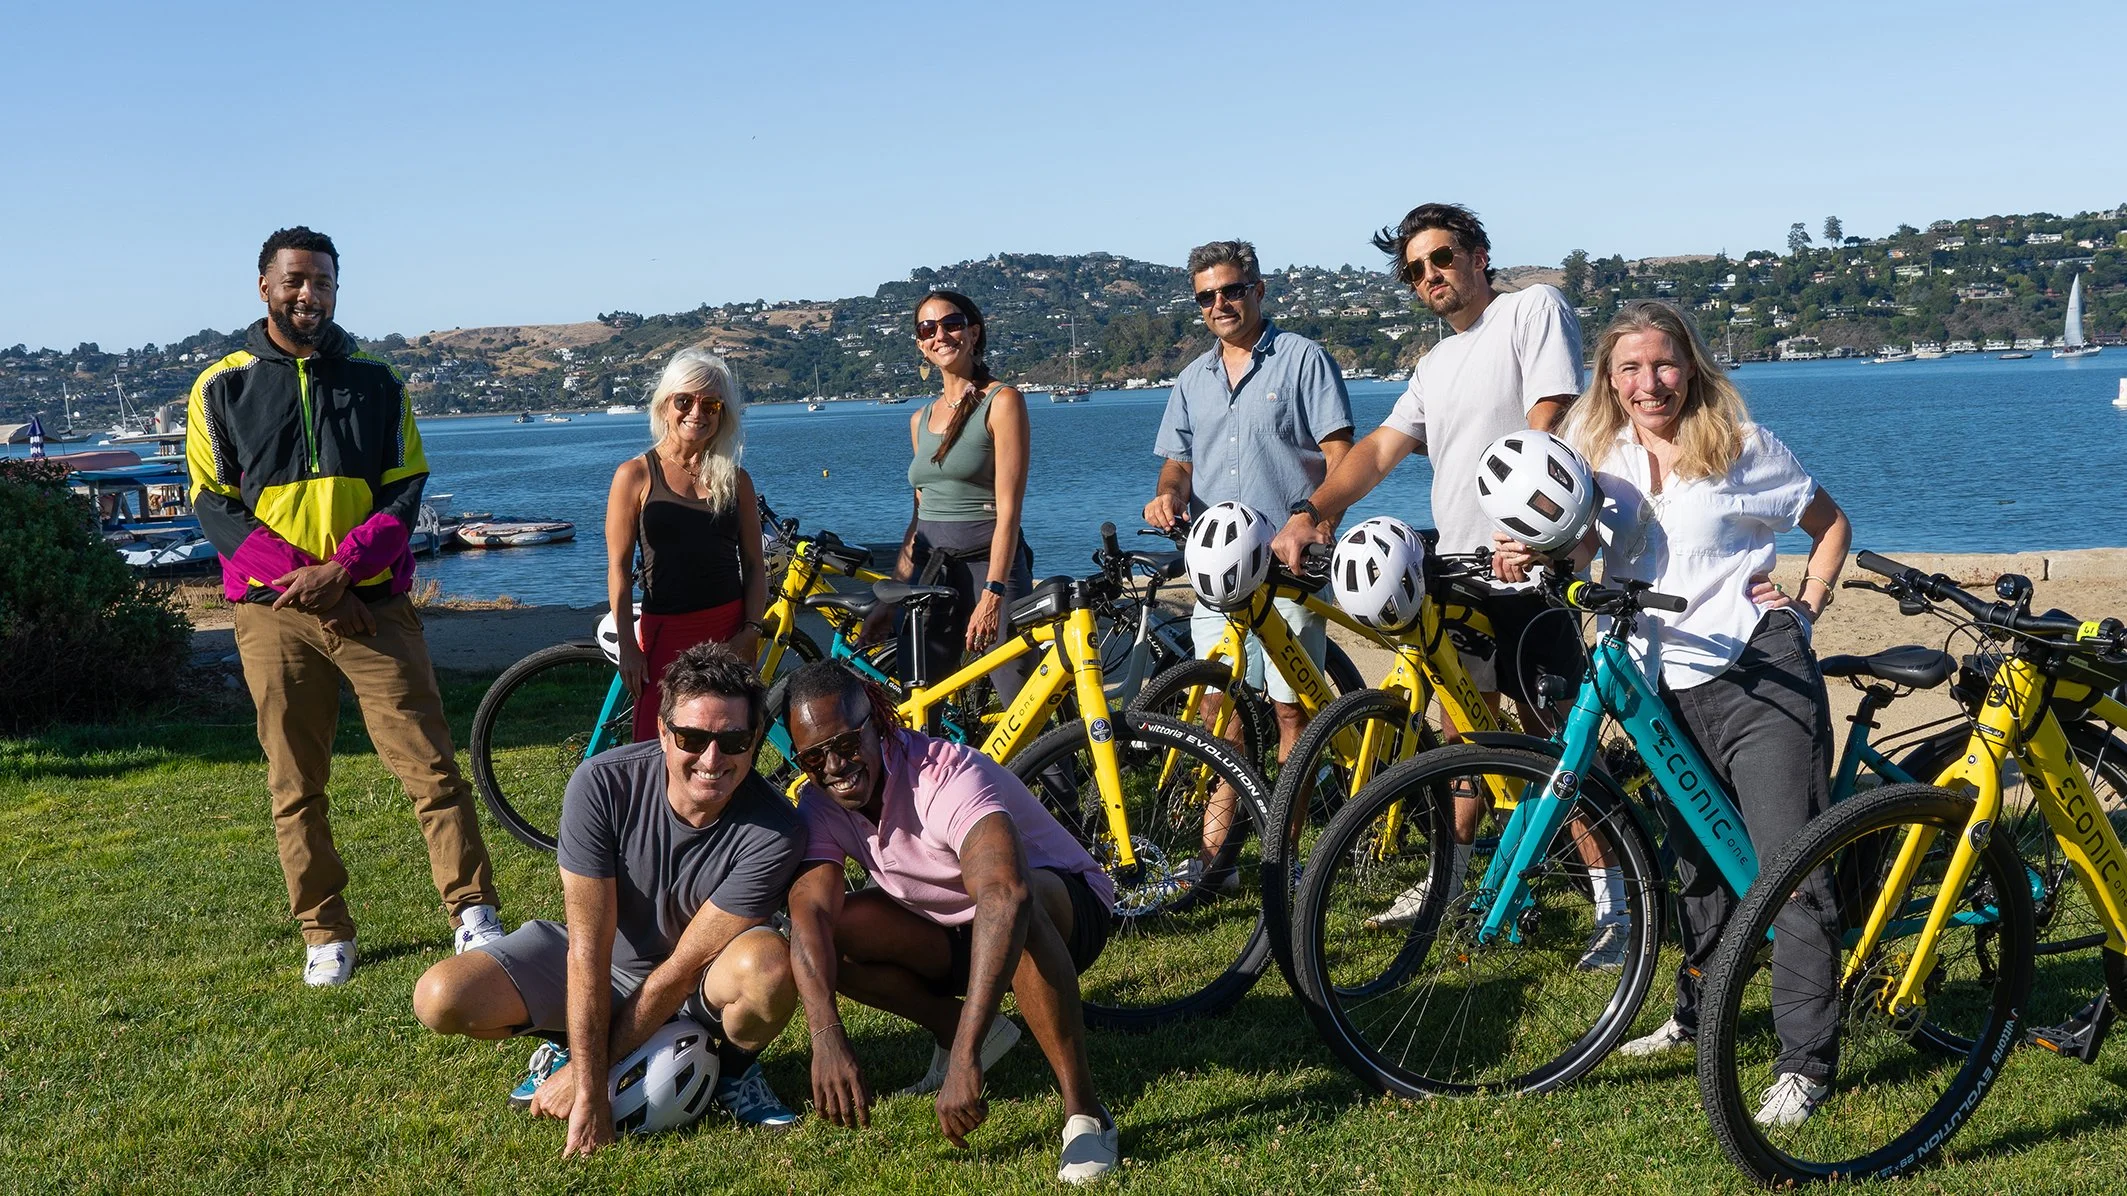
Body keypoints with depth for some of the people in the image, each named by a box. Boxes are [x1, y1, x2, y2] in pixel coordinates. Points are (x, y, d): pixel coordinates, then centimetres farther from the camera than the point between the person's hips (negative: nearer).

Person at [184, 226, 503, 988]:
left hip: (371, 602, 0)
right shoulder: (223, 388, 5)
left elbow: (406, 491, 3)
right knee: (296, 788, 5)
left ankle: (474, 914, 1)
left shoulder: (376, 380, 8)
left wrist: (341, 568, -12)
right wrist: (297, 576, -12)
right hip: (274, 612, 0)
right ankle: (325, 936, 16)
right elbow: (212, 504, 1)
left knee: (431, 767, -5)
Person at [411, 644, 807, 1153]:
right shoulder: (602, 785, -25)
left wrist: (584, 1075, -20)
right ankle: (566, 1040, 11)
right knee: (440, 999, -20)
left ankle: (735, 1070, -2)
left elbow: (684, 967, -24)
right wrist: (590, 1091, -27)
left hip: (703, 979, -2)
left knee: (769, 963, -37)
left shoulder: (773, 832, -28)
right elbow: (589, 948, -24)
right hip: (603, 960, 2)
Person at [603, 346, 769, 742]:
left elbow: (754, 564, 10)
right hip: (666, 631, -3)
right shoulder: (636, 475, 0)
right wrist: (628, 645, -7)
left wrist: (752, 631, -3)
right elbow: (619, 568, -1)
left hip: (731, 630, 3)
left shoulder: (735, 480, 9)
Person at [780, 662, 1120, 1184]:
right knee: (833, 933, -19)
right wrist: (827, 1037, -45)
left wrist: (965, 1058, -56)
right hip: (951, 934, 6)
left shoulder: (945, 775, -33)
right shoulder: (819, 806, -13)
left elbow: (1005, 894, -49)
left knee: (1016, 905, -41)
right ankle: (957, 1030, 2)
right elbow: (810, 911, -26)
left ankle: (1085, 1112, -31)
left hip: (1064, 911, -6)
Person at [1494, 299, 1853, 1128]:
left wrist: (1805, 612, -1)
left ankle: (1805, 1060, -6)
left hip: (1756, 672, -4)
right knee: (1696, 859, 18)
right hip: (1668, 687, 5)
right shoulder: (1601, 453, 10)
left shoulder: (1741, 447, 1)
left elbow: (1830, 524, 10)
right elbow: (1578, 540, -5)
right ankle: (1699, 1011, 37)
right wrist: (1530, 557, -26)